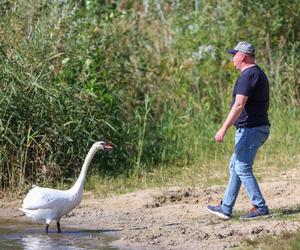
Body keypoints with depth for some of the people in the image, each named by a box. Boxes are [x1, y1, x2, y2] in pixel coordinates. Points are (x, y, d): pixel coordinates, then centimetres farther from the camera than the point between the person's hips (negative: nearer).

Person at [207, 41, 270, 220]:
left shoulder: (248, 76, -16)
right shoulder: (259, 74, 17)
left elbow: (239, 106, -24)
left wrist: (224, 128, -25)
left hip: (250, 129, -11)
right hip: (259, 127, 11)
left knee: (243, 169, -8)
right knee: (235, 166, 15)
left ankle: (260, 207, -7)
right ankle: (226, 208, 19)